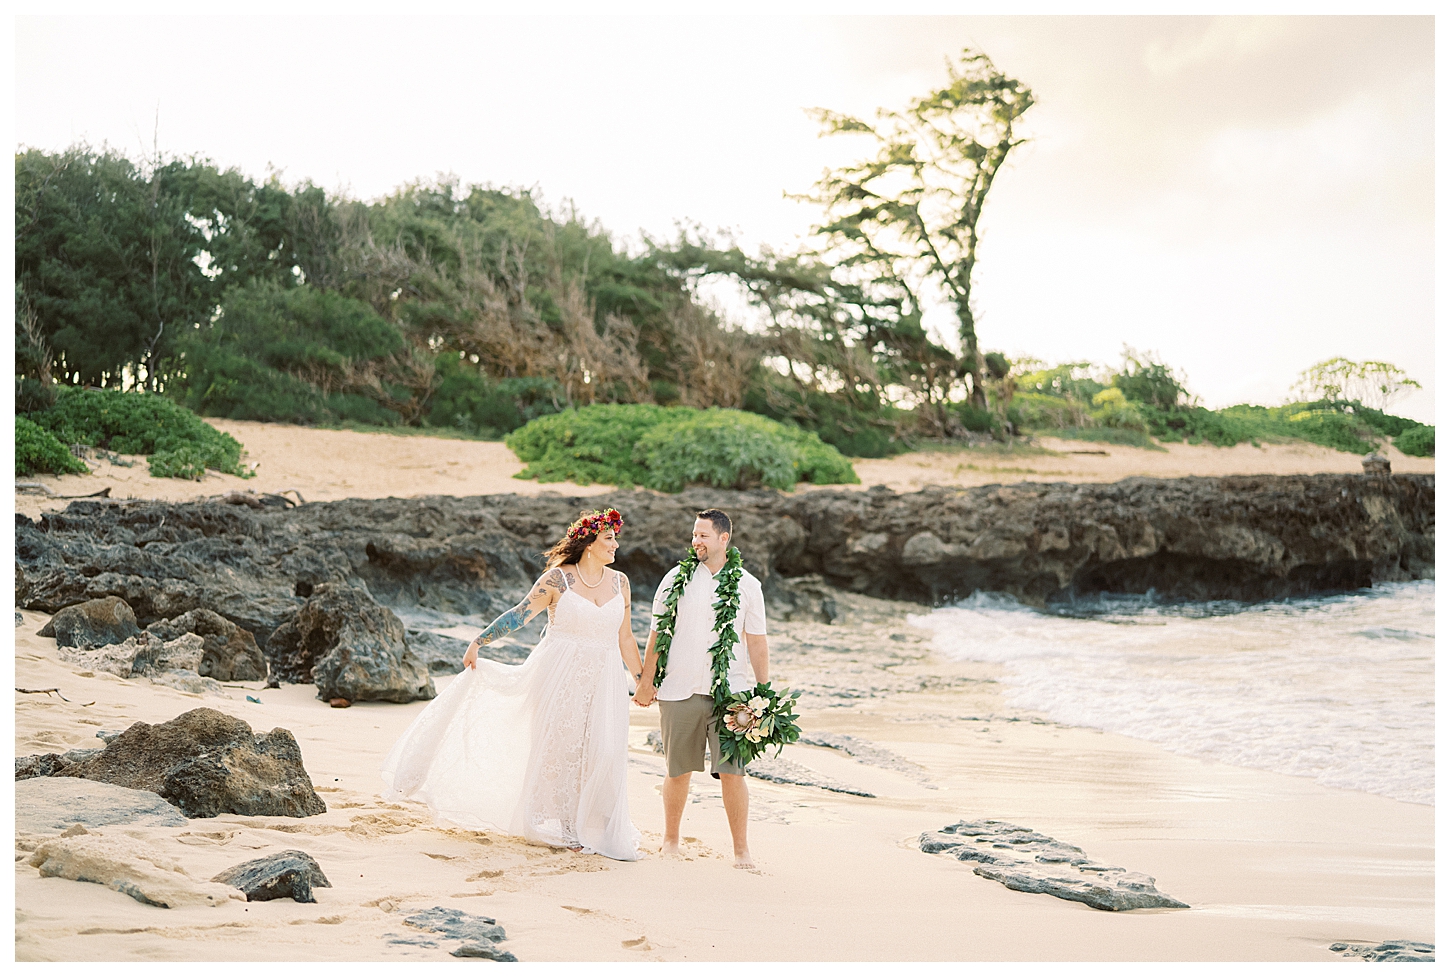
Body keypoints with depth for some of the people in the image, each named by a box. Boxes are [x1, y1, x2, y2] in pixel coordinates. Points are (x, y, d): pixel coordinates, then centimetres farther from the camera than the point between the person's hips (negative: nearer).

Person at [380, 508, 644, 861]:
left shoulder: (619, 582, 6)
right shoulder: (558, 579, -6)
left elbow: (624, 638, 12)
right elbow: (519, 614, -3)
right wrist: (478, 642, -6)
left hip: (604, 679, 3)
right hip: (560, 674, -3)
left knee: (602, 752, -4)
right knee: (560, 746, 4)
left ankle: (596, 831, 7)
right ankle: (563, 828, 17)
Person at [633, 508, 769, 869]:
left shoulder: (747, 585, 4)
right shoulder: (676, 579, 6)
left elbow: (757, 643, 6)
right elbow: (657, 633, 11)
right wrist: (647, 680, 9)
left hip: (729, 690, -1)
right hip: (679, 690, 1)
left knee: (732, 772, -6)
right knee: (677, 771, 8)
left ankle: (741, 848, 7)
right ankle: (670, 839, 28)